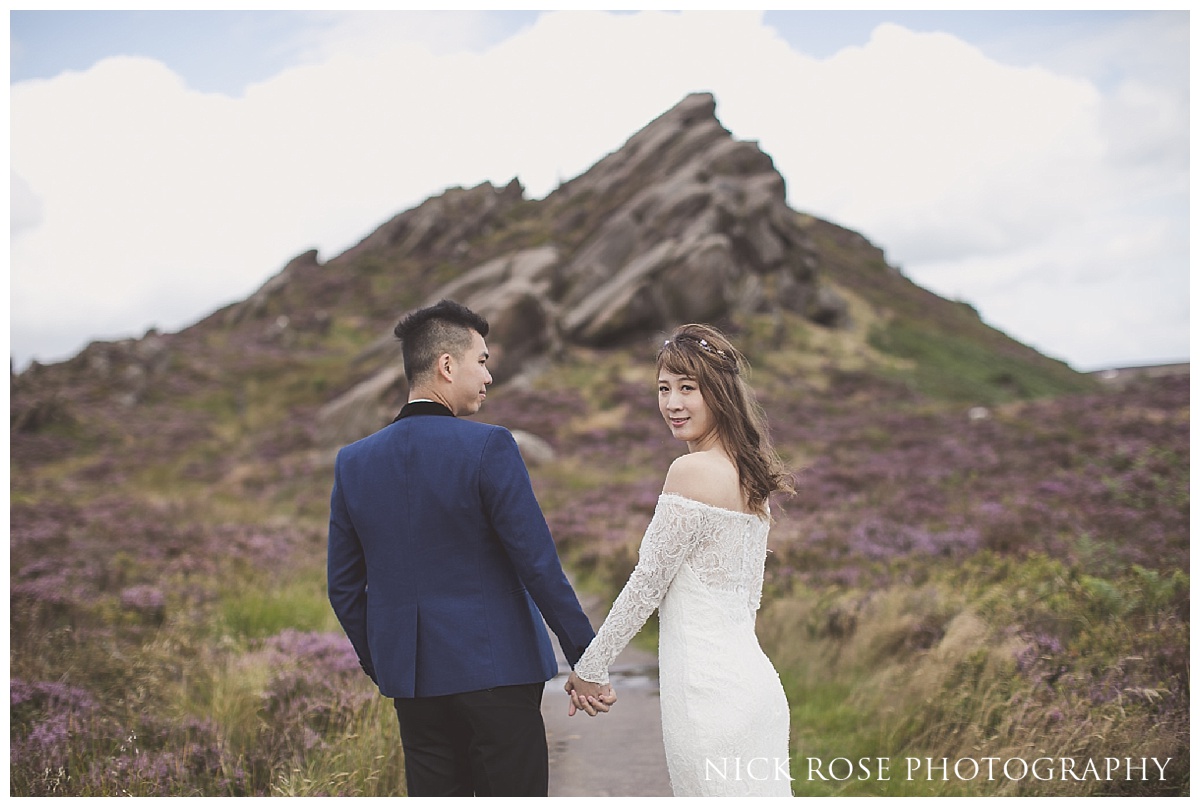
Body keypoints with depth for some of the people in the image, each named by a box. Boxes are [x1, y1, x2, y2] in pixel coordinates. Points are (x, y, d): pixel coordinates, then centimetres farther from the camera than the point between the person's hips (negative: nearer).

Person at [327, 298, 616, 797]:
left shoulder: (353, 462, 4)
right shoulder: (488, 447, -12)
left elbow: (343, 587, 8)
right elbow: (538, 565, -14)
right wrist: (587, 662, -7)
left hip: (410, 679, 5)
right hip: (495, 669, -5)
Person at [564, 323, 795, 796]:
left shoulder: (692, 471, -15)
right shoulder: (749, 474, 11)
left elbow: (646, 584, -11)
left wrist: (589, 667, -1)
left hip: (707, 687, -9)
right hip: (753, 680, 9)